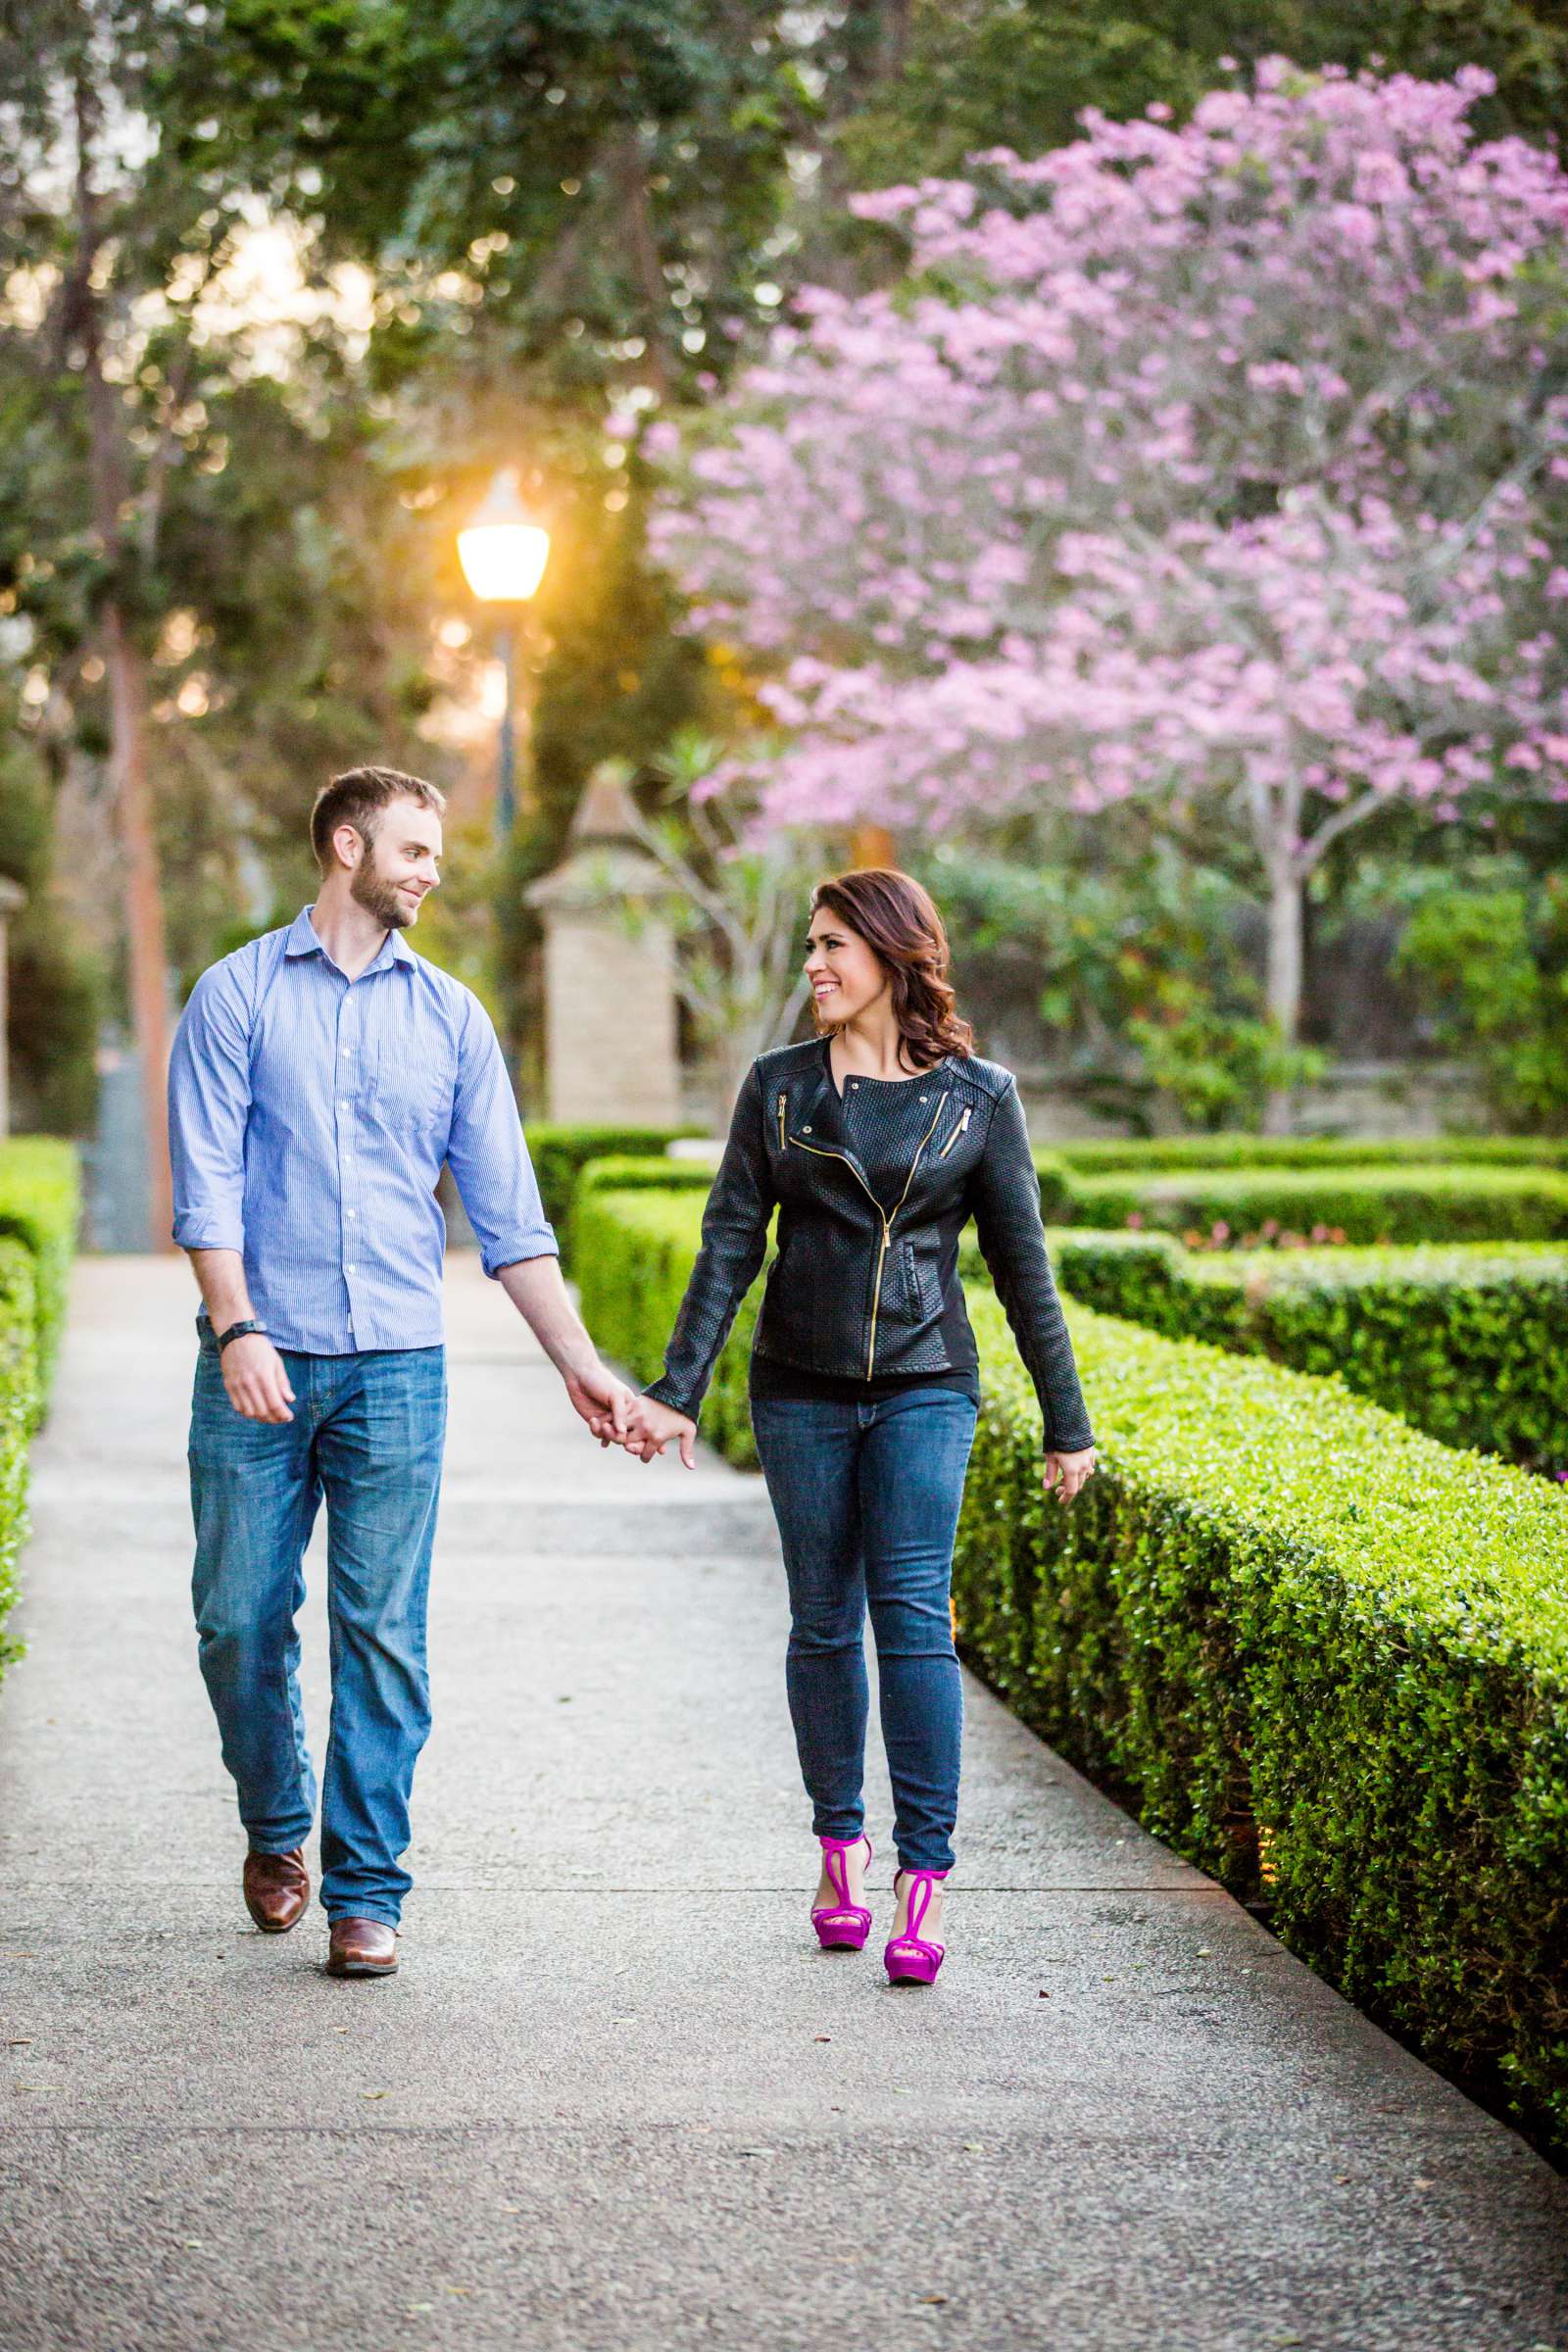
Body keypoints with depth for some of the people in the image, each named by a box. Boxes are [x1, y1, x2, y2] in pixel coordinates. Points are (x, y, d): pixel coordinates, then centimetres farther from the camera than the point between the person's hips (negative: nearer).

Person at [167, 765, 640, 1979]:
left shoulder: (451, 1016, 11)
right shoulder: (239, 994, 4)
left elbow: (510, 1215, 11)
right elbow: (207, 1180, -4)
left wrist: (582, 1366, 5)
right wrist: (237, 1328, -17)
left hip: (397, 1369, 2)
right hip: (260, 1364, -1)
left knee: (384, 1636, 0)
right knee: (240, 1618, 3)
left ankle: (367, 1892, 7)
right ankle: (277, 1827, 28)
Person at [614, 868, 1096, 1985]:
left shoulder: (978, 1094, 1)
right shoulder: (779, 1085, 5)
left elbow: (1022, 1263, 5)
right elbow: (731, 1242, 3)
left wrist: (1067, 1423, 6)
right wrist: (677, 1393, -3)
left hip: (925, 1387, -2)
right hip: (802, 1387, 2)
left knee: (913, 1608, -13)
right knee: (824, 1620, 5)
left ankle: (926, 1876, -12)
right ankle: (841, 1849, 20)